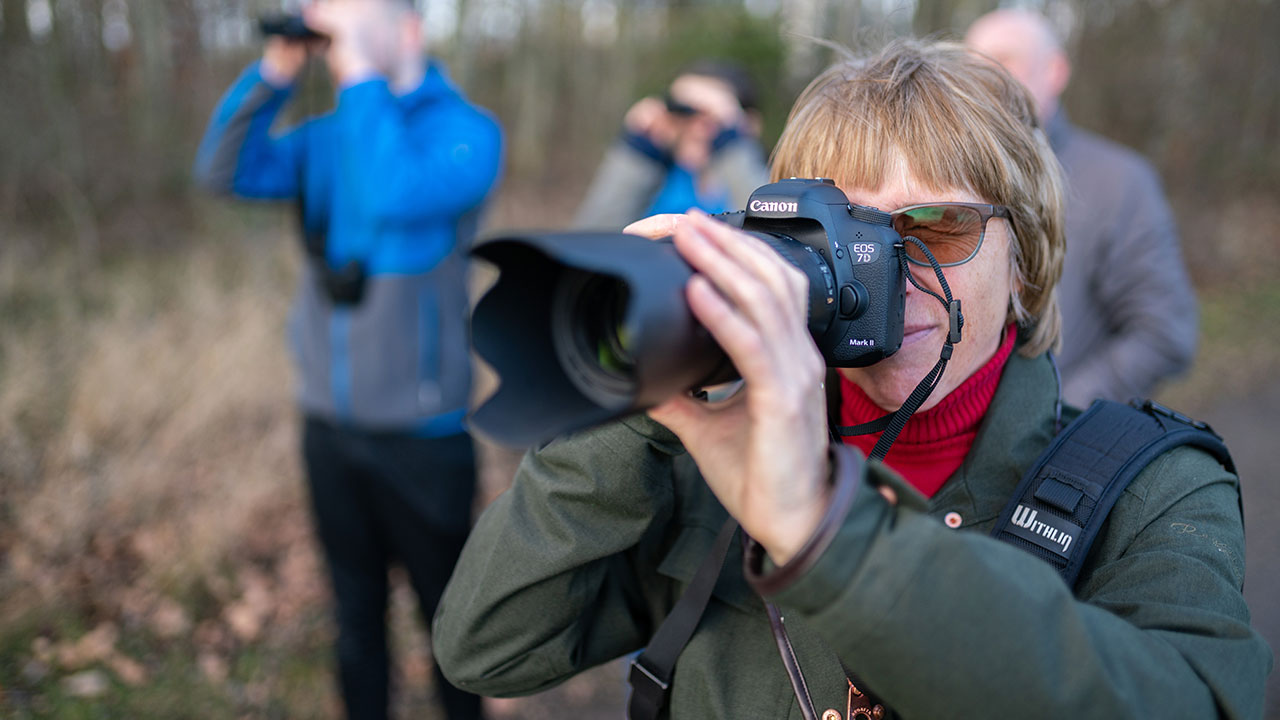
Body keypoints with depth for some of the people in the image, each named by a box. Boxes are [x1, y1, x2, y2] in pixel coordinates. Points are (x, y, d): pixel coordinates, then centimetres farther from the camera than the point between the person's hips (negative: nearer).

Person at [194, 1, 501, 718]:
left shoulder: (466, 129, -10)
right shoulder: (329, 136, 6)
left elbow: (396, 197, -28)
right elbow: (226, 170, -1)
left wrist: (361, 76, -20)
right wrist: (274, 72, -8)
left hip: (420, 431, -5)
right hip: (328, 421, 5)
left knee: (449, 608, 12)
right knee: (356, 607, 19)